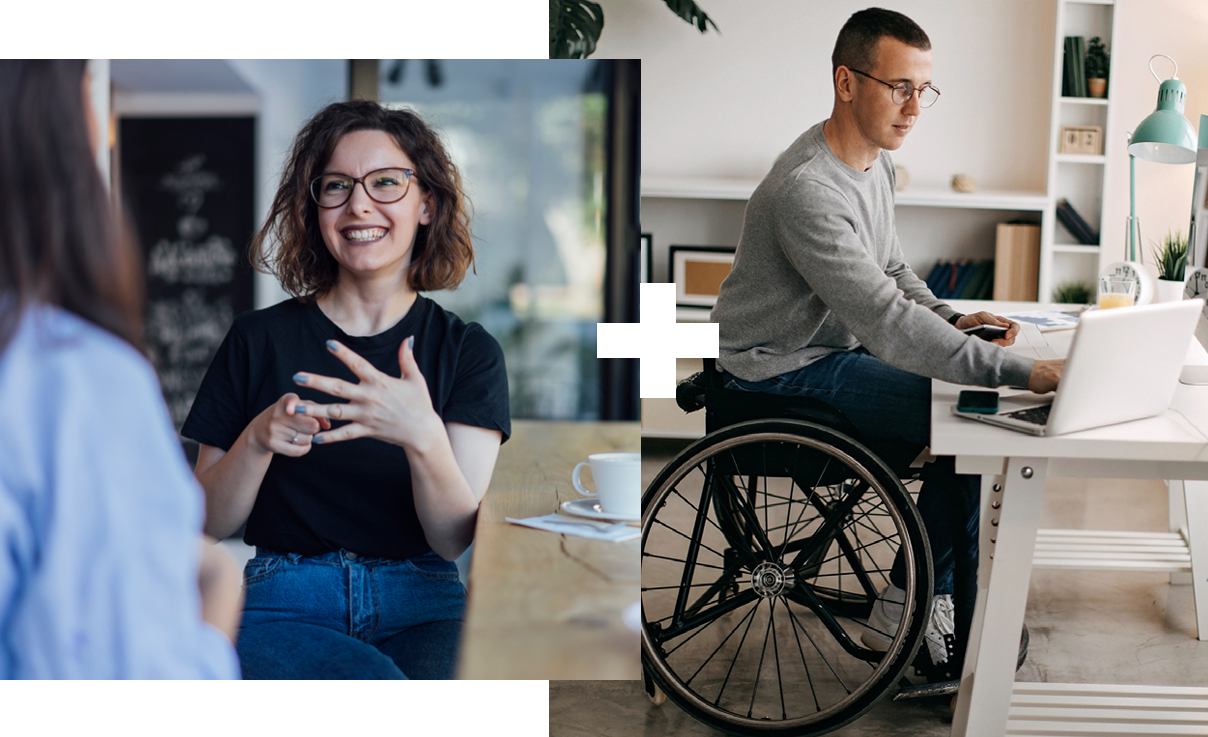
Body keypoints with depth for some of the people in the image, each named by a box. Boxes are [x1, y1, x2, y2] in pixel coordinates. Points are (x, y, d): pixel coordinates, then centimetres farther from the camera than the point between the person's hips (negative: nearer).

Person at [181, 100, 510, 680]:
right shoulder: (258, 339, 6)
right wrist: (257, 441, -15)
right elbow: (210, 523, 6)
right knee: (372, 680, -33)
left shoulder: (467, 350, 5)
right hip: (279, 605, -1)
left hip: (423, 609, 1)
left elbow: (455, 539, -5)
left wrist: (424, 438, -24)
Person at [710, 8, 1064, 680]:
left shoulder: (877, 161, 5)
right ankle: (954, 643, -3)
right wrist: (1022, 371, -36)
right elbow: (886, 322, -35)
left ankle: (906, 611, 5)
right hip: (784, 370, -10)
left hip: (838, 345, 10)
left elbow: (891, 271, 18)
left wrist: (950, 320, -2)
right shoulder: (807, 189, -28)